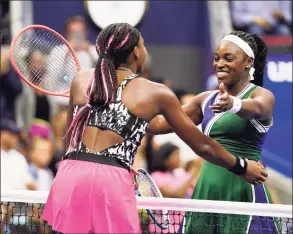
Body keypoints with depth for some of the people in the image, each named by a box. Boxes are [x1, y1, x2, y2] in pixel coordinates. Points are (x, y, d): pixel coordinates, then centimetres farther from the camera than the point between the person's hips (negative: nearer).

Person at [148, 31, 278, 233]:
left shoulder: (263, 95, -4)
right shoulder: (206, 99, 15)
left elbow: (256, 108, -28)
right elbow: (161, 123, 20)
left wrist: (233, 104, -50)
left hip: (243, 193, -6)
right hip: (206, 190, 6)